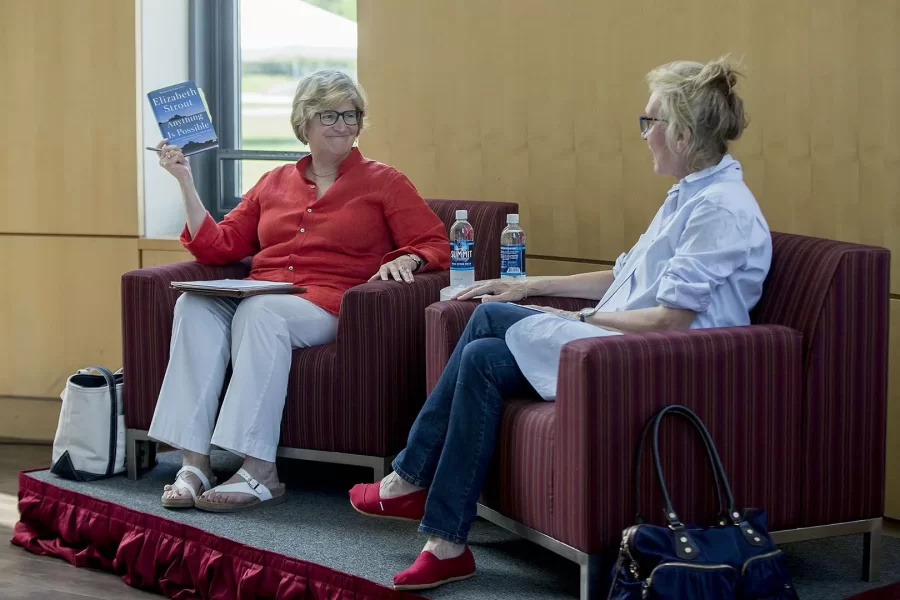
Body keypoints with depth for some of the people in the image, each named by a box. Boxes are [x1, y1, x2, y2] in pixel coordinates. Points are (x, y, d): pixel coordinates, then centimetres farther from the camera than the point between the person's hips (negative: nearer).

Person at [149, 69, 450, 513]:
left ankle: (258, 472, -41)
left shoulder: (383, 183, 14)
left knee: (260, 312, -37)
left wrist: (405, 260, -15)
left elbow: (437, 246, 7)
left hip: (327, 306, -4)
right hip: (258, 295, 4)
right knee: (194, 306, -30)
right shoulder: (274, 183, 24)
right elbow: (218, 247, 20)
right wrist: (185, 180, 15)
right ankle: (193, 463, -36)